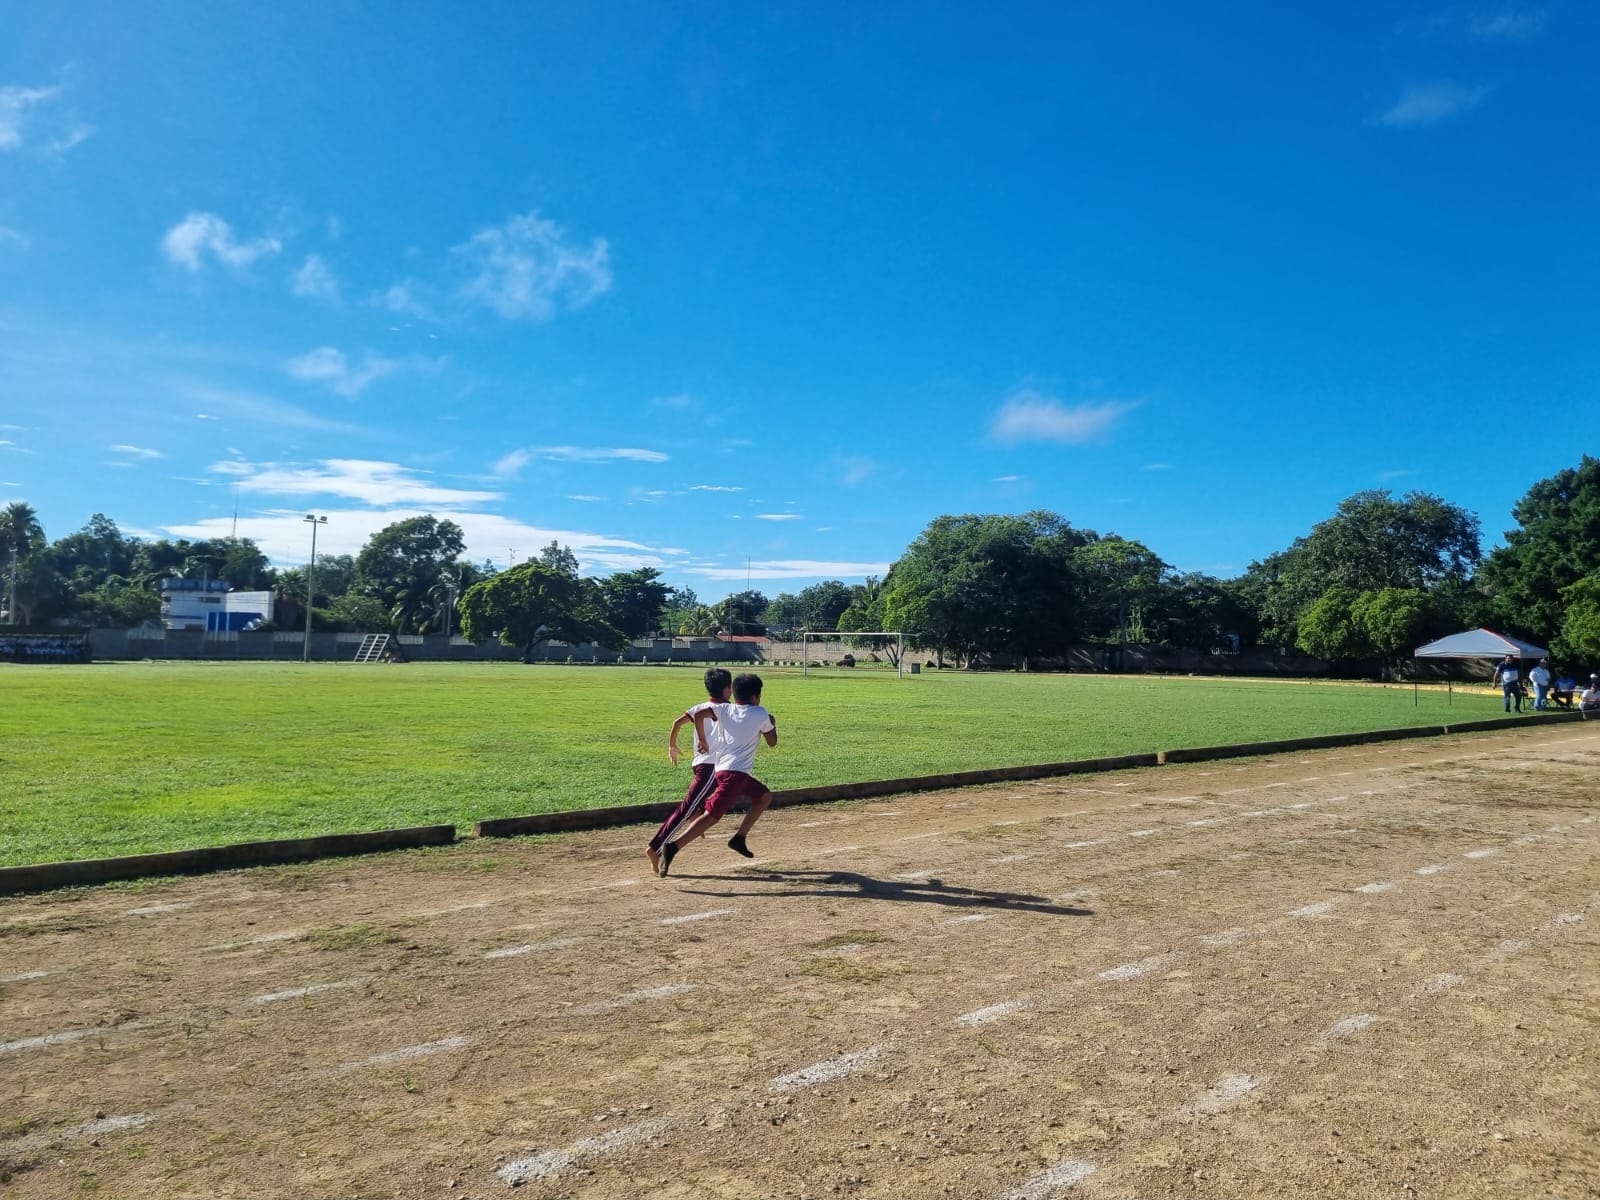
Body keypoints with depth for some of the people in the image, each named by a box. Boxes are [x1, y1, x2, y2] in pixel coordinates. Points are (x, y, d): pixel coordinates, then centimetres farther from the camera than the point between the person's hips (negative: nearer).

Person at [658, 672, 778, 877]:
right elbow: (772, 742, 13)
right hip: (735, 773, -7)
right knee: (712, 815, -13)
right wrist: (772, 723, 31)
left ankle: (739, 838, 21)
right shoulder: (761, 714, 2)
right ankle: (672, 847, -26)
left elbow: (699, 715, -7)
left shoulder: (724, 709, 11)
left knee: (765, 796, 25)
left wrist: (702, 741, 3)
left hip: (722, 769, 7)